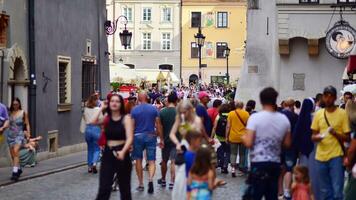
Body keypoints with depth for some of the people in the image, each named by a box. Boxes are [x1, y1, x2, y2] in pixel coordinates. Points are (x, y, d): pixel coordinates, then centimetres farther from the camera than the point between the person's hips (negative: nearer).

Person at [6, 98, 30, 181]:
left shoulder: (23, 113, 1)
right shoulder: (10, 113, 6)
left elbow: (27, 124, 5)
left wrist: (28, 133, 0)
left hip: (19, 134, -3)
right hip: (10, 134, 4)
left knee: (16, 151, -21)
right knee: (12, 154, 6)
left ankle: (15, 172, -26)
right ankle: (18, 169, 26)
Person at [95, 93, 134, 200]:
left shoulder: (126, 118, -5)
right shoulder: (106, 118, 6)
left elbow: (130, 138, -15)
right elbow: (93, 122, -12)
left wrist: (123, 151, -30)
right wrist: (102, 108, -5)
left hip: (121, 153, -2)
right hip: (108, 153, 3)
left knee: (124, 187, 10)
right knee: (104, 187, -3)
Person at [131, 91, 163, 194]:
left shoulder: (134, 110, -3)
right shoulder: (153, 109, 0)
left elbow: (132, 125, -4)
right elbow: (158, 125, -1)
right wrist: (161, 139, 5)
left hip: (138, 136, 0)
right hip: (151, 136, 0)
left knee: (138, 160, 14)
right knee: (151, 161, 1)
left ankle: (141, 184, 17)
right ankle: (150, 179, -25)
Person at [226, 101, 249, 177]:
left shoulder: (231, 113, -4)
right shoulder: (246, 114, -5)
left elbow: (228, 126, -3)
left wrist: (227, 136, 6)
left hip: (233, 137, 0)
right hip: (243, 137, 0)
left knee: (233, 153, 10)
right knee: (242, 154, 12)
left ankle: (233, 167, -7)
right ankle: (240, 170, 16)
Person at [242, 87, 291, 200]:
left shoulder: (255, 117, -10)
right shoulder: (284, 119, 4)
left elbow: (248, 143, -14)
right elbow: (287, 144, 10)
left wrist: (243, 137, 7)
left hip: (259, 163, -5)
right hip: (275, 163, 5)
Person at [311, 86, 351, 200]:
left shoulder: (342, 113, -3)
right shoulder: (318, 114, 8)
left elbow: (347, 138, -2)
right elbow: (313, 136, 12)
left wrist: (335, 133, -20)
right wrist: (318, 137, -11)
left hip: (336, 156, -4)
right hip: (321, 156, 4)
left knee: (337, 190, -6)